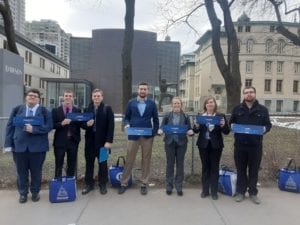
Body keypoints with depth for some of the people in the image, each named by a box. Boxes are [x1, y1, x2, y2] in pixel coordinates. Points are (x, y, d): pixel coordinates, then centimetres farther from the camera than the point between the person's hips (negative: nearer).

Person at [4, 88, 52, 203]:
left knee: (36, 171, 10)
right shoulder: (17, 110, 5)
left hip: (37, 147, -1)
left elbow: (48, 126, -8)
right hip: (19, 146, 1)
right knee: (21, 172, 11)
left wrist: (34, 129, -20)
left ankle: (35, 192, 28)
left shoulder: (44, 111, 0)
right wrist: (9, 144, -3)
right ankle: (23, 193, 28)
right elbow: (10, 126, 3)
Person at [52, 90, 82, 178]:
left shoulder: (77, 111, 5)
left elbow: (80, 125, 4)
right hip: (60, 142, -1)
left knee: (72, 166, 11)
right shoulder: (56, 110, 2)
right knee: (58, 166, 8)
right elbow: (52, 125, -5)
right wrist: (62, 124, -20)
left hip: (73, 141, 2)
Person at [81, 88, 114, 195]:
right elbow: (82, 124, 12)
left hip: (102, 141, -3)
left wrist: (109, 141, -15)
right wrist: (86, 124, -13)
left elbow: (111, 126, -8)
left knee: (103, 164, 7)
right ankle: (89, 184, 24)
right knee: (89, 163, 10)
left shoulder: (107, 109, -2)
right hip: (90, 140, 3)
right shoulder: (87, 109, 8)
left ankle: (102, 185, 20)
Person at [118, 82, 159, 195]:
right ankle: (124, 183, 18)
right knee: (129, 160, 5)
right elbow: (126, 117, 9)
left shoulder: (152, 103, 4)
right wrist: (127, 124, -11)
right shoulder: (131, 103, 5)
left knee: (146, 161, 7)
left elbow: (155, 120, 6)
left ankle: (144, 184, 19)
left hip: (147, 136, 0)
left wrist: (154, 132, -3)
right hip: (133, 135, 0)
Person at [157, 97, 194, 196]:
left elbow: (189, 129, 2)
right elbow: (162, 128, -1)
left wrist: (191, 132, -20)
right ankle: (169, 187, 20)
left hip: (181, 143, 0)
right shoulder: (167, 116, 1)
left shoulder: (185, 116, 2)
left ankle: (179, 187, 20)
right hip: (170, 143, 0)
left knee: (180, 164, 8)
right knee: (170, 164, 8)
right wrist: (160, 131, -22)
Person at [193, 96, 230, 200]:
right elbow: (196, 131, 3)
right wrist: (196, 126, -18)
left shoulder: (221, 116, 1)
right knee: (205, 167, 8)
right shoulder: (200, 116, 4)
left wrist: (223, 126, -20)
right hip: (203, 145, 1)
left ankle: (214, 191, 15)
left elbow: (227, 132, -1)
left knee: (214, 167, 5)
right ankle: (205, 190, 19)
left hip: (216, 145, -1)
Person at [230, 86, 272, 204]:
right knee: (241, 169, 9)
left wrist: (265, 128, -14)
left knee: (254, 170, 9)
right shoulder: (237, 109, 7)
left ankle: (253, 193, 23)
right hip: (240, 145, 1)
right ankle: (240, 192, 21)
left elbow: (268, 125, 8)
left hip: (255, 145, 0)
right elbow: (231, 123, 13)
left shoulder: (263, 109, 5)